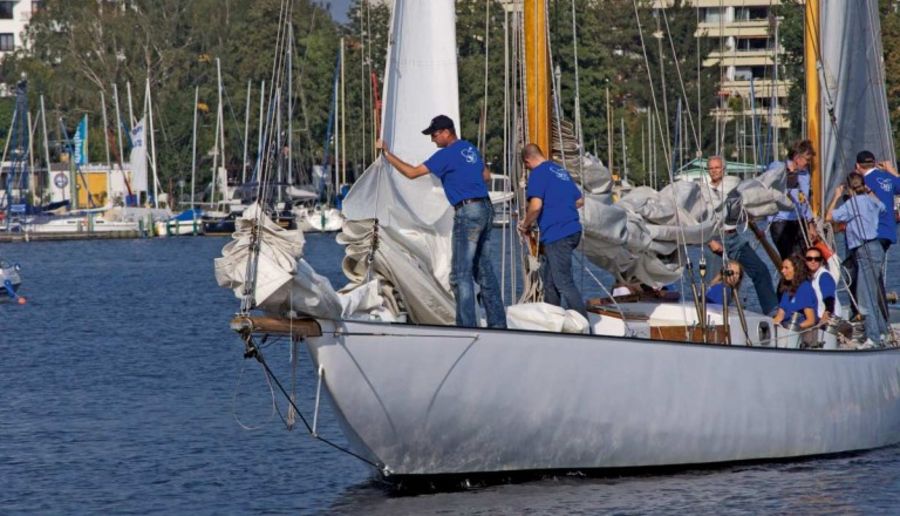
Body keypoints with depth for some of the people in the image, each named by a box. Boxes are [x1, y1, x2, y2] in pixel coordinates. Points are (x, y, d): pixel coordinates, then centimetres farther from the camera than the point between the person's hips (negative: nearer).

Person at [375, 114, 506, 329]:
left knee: (461, 274, -7)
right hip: (485, 209, 9)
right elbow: (486, 176, 29)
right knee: (484, 269, 13)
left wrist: (387, 153, -4)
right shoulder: (471, 149, 15)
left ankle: (467, 325, -10)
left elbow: (412, 172, -11)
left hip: (467, 212, -9)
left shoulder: (446, 155, -11)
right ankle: (498, 322, 14)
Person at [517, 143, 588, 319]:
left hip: (556, 234, -9)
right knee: (548, 275, 19)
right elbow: (580, 201, 24)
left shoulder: (538, 173, -9)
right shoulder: (561, 171, 17)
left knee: (564, 282, -7)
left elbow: (536, 206, -20)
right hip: (572, 230, 9)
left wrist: (526, 225, -4)